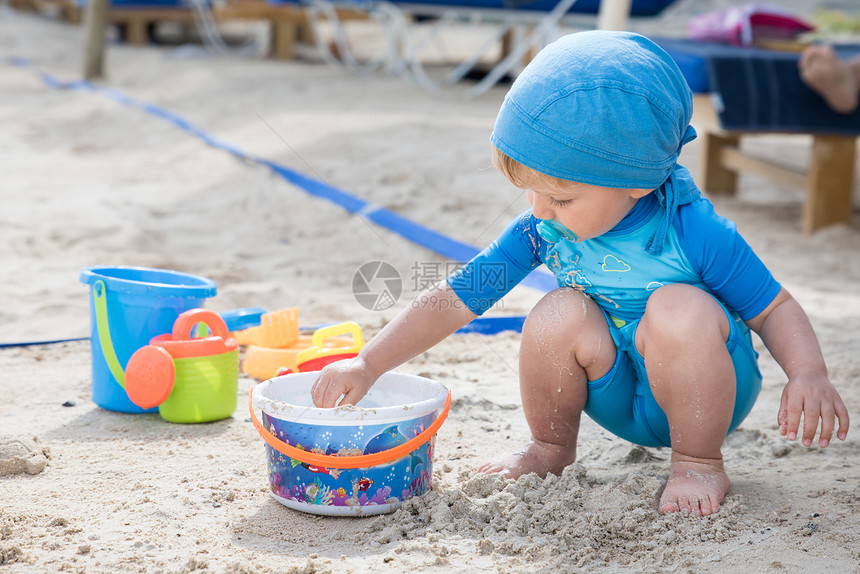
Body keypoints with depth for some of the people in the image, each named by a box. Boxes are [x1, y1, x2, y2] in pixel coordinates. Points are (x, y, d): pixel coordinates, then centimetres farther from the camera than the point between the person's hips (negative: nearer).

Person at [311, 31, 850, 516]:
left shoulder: (694, 233, -24)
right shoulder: (540, 232, -13)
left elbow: (775, 309, -13)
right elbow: (453, 300, -10)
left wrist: (809, 374, -32)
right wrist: (367, 365, -14)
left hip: (705, 394, -3)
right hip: (616, 399, 4)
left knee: (679, 310, -33)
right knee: (561, 314, -24)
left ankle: (700, 462, -10)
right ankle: (552, 446, 4)